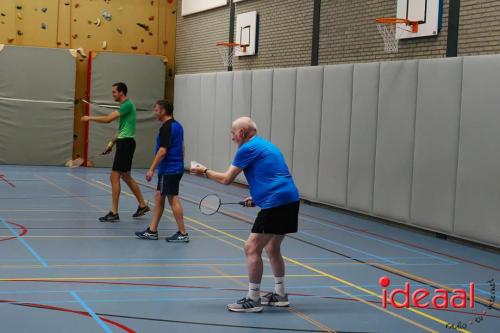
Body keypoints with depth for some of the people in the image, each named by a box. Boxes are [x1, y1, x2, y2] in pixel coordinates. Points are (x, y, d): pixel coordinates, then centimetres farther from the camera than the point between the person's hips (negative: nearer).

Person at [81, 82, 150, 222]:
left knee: (115, 176, -9)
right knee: (126, 176, 18)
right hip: (124, 142, 10)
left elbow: (108, 119, -21)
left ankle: (114, 213, -6)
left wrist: (90, 118, -11)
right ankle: (143, 205, 26)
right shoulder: (126, 105, 16)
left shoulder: (127, 105, -15)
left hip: (126, 143, -10)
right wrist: (112, 142, 20)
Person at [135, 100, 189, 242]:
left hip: (169, 170, -10)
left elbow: (163, 150, -21)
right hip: (176, 168, 10)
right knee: (158, 198, 13)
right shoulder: (177, 125, 13)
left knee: (173, 200, -4)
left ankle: (182, 234, 0)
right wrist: (180, 163, 25)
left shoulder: (166, 127, -16)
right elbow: (181, 147, 19)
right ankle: (152, 231, 16)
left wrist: (151, 169, -18)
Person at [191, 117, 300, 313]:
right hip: (290, 201, 10)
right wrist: (258, 197, 22)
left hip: (276, 204, -10)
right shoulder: (266, 146, 22)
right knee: (272, 248, 21)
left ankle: (252, 300, -2)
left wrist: (205, 172, 14)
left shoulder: (248, 148, -5)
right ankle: (279, 295, 28)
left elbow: (226, 179, -1)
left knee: (252, 248, -5)